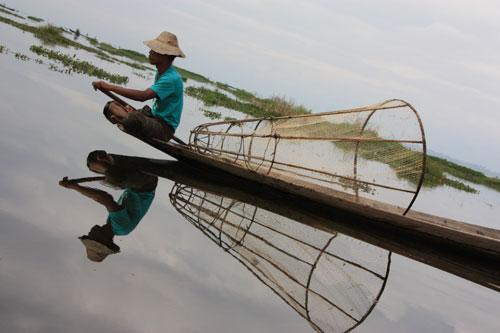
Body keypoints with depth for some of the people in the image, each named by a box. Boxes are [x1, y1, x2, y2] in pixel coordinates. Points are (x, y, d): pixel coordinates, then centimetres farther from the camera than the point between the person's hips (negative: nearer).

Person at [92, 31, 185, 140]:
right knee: (111, 106, 0)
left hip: (165, 128, -10)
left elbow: (143, 96, -33)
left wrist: (110, 87, -30)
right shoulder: (160, 73, 11)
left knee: (134, 118, -39)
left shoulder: (172, 78, -22)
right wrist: (135, 111, 4)